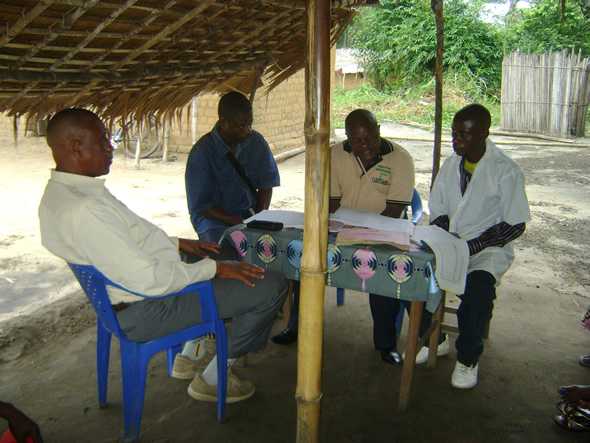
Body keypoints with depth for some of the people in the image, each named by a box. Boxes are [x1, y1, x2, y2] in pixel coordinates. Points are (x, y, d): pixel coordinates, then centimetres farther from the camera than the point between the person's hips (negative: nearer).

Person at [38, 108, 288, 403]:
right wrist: (214, 268, -19)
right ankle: (213, 378, 8)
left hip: (127, 293, 11)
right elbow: (149, 280, -30)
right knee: (272, 285, -10)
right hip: (147, 309, -11)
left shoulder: (61, 191, 4)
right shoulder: (83, 210, -30)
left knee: (226, 257, 30)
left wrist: (178, 243, 12)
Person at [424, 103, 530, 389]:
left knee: (478, 286, -34)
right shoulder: (451, 164, 6)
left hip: (489, 249, -5)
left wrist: (472, 246, -18)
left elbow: (515, 225, -10)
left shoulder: (506, 171, -10)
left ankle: (468, 358, -8)